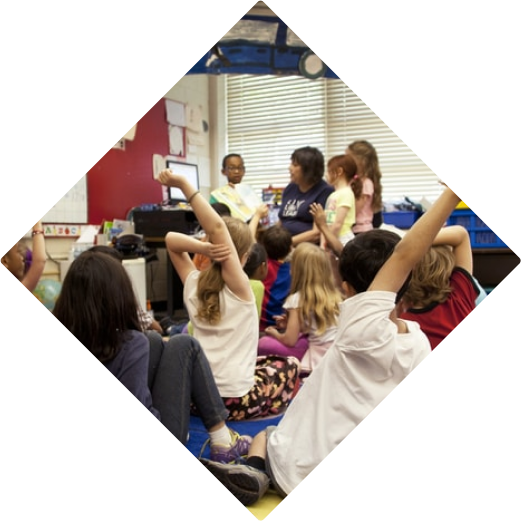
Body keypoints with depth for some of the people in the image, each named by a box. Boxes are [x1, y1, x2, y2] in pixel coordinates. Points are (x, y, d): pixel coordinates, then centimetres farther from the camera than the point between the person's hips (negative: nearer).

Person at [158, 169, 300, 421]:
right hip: (235, 401, -5)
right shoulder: (239, 287, -15)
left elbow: (171, 238, 6)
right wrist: (183, 184, -28)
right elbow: (217, 227, -25)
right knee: (288, 364, 22)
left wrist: (203, 248, -13)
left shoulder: (193, 285, -1)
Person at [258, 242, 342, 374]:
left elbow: (290, 340, -9)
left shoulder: (298, 299, -11)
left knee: (263, 343, -2)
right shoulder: (335, 294, 6)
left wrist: (274, 333, 12)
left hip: (318, 359, -7)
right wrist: (290, 323, 20)